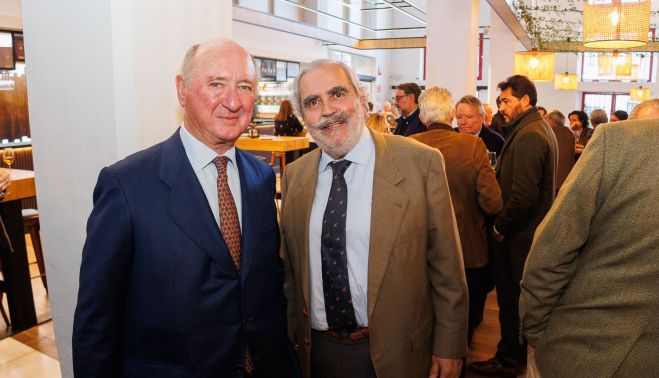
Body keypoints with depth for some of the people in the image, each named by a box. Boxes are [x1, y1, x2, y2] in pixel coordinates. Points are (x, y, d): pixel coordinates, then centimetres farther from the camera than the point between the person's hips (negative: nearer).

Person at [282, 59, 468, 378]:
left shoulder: (421, 162, -13)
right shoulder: (294, 176, -1)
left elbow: (446, 267, -9)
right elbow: (291, 269, 7)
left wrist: (449, 347, -6)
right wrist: (293, 336, 11)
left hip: (395, 352, -3)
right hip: (315, 350, 3)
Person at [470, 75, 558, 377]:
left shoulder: (528, 136, -20)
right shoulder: (541, 129, 12)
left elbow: (523, 194, -26)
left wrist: (500, 227, -13)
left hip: (517, 236, -10)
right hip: (533, 230, 10)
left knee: (511, 299, 4)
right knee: (522, 297, 20)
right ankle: (521, 352, 36)